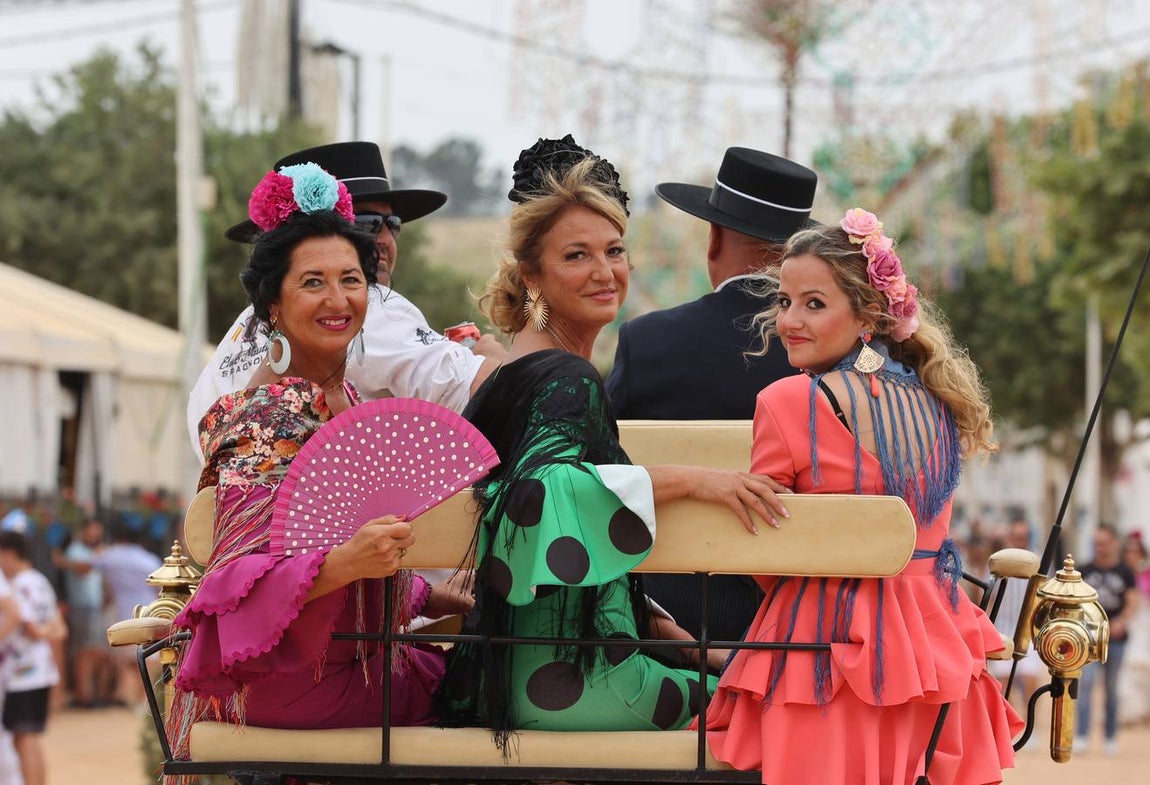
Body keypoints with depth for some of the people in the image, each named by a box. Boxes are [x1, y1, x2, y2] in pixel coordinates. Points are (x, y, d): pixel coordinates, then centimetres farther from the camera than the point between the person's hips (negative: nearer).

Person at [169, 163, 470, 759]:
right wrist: (346, 562, -37)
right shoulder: (271, 417, -15)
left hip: (349, 656, 8)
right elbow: (245, 576, -24)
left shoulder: (342, 398, 10)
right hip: (288, 681, -8)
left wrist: (437, 598, 17)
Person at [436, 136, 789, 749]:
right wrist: (685, 479, -32)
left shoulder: (527, 365, 16)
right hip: (558, 680, -9)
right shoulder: (567, 378, -13)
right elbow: (539, 487, -34)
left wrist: (656, 625, 14)